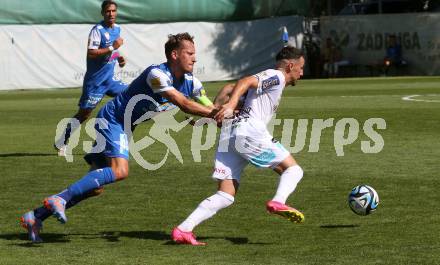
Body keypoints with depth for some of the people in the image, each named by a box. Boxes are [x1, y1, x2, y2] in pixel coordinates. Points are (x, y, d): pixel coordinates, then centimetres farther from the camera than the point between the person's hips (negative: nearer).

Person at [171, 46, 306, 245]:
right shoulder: (276, 76, 6)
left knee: (225, 196, 3)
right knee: (293, 169, 0)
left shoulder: (266, 79, 33)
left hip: (229, 133, 8)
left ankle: (183, 230, -8)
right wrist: (231, 105, -27)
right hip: (249, 130, -8)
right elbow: (245, 82, -12)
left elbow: (228, 90, 25)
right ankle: (279, 202, -28)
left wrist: (214, 110, 12)